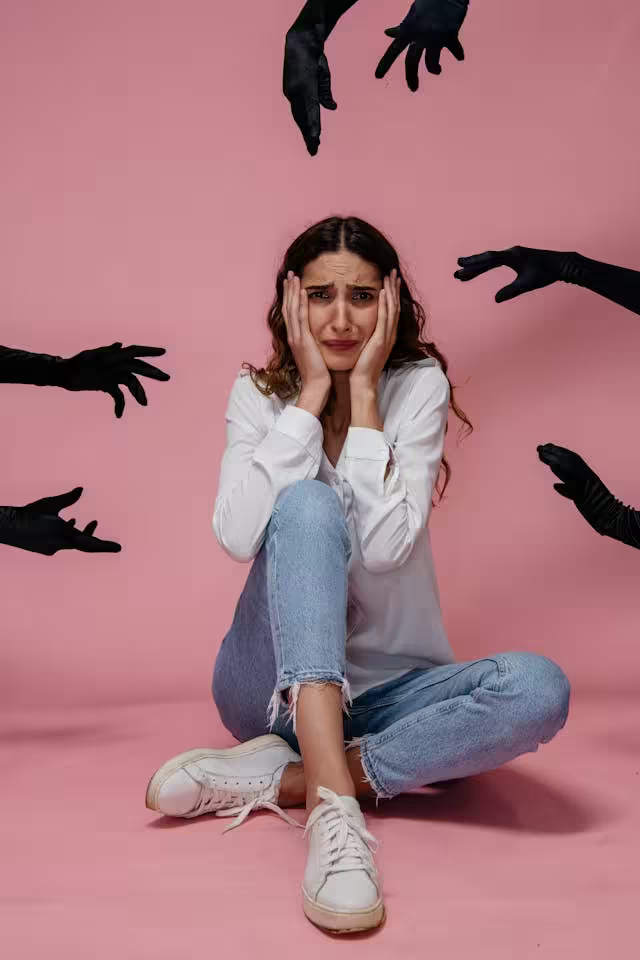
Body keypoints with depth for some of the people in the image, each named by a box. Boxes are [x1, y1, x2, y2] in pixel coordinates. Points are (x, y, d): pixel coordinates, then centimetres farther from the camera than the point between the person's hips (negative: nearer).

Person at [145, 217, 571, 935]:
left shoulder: (418, 385, -5)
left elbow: (386, 546, -21)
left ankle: (276, 778, -24)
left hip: (386, 685, 1)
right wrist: (311, 393, -18)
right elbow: (238, 537, -22)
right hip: (277, 682, 0)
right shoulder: (259, 393, -2)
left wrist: (363, 392, -18)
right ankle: (333, 807, -38)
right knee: (308, 505, -29)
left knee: (540, 687, -28)